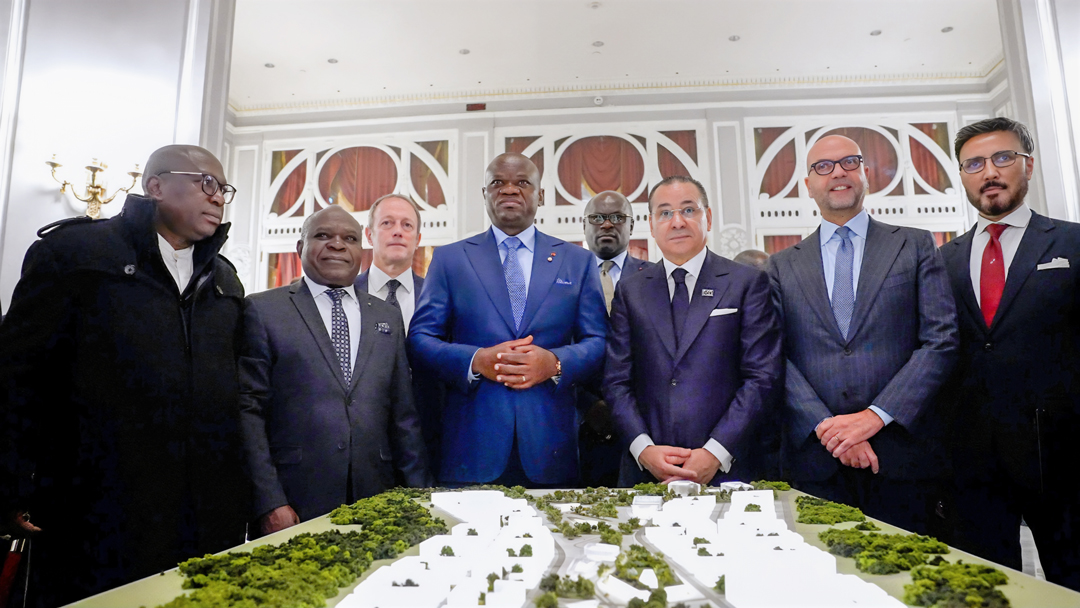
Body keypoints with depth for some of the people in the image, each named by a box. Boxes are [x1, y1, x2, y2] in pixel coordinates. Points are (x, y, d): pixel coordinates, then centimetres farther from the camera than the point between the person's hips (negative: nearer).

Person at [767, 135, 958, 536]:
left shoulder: (916, 246, 9)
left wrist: (876, 415, -12)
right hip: (815, 460, 0)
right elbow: (776, 359, 1)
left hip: (903, 454, 0)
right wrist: (827, 428, -11)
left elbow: (941, 341, -1)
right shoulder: (782, 266, 10)